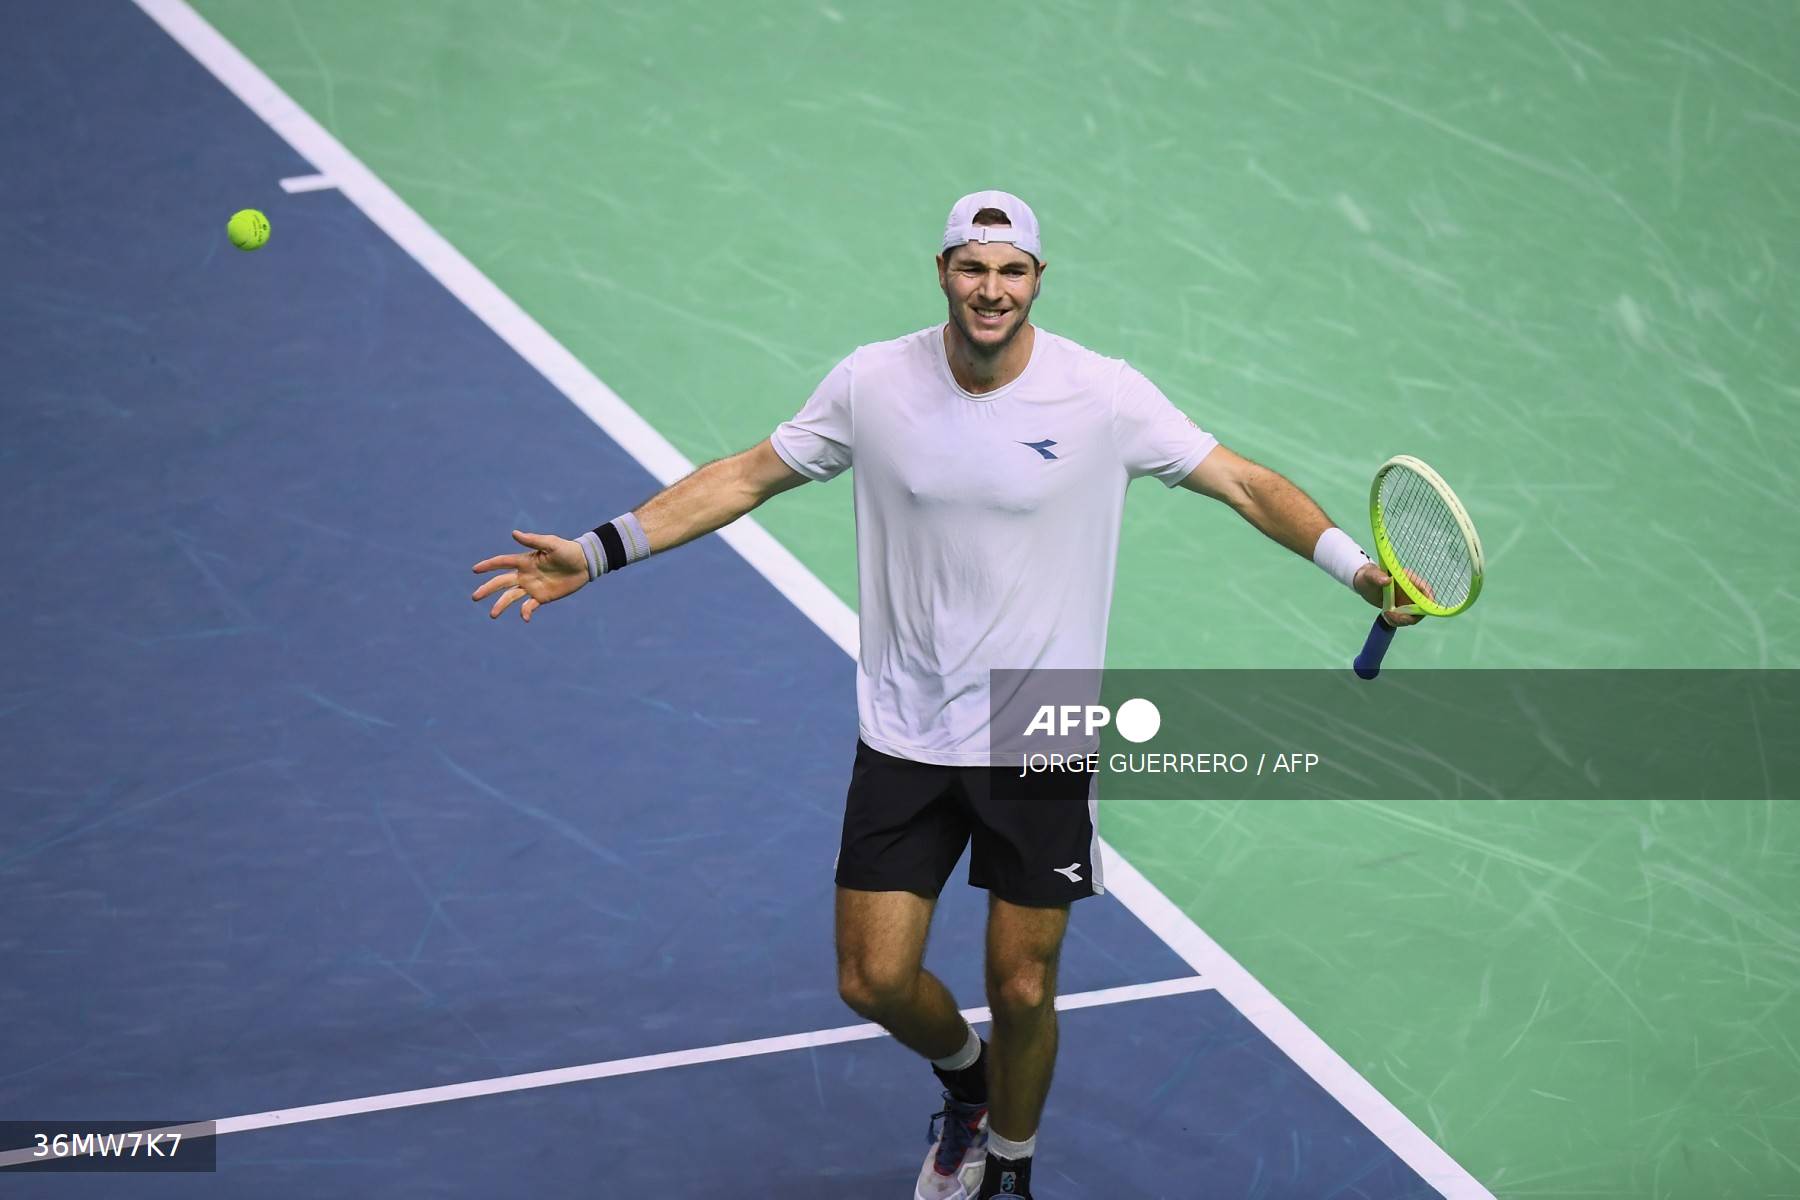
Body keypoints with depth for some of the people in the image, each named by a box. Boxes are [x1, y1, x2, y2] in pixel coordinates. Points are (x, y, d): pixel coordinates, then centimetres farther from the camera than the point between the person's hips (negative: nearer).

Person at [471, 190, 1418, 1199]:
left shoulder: (1105, 396, -12)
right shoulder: (873, 383, -6)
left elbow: (1246, 484, -5)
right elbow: (747, 476, 4)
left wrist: (1356, 565, -18)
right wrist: (600, 552, -1)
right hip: (905, 735, 2)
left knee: (1023, 991, 5)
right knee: (875, 982, 3)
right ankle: (965, 1077, 38)